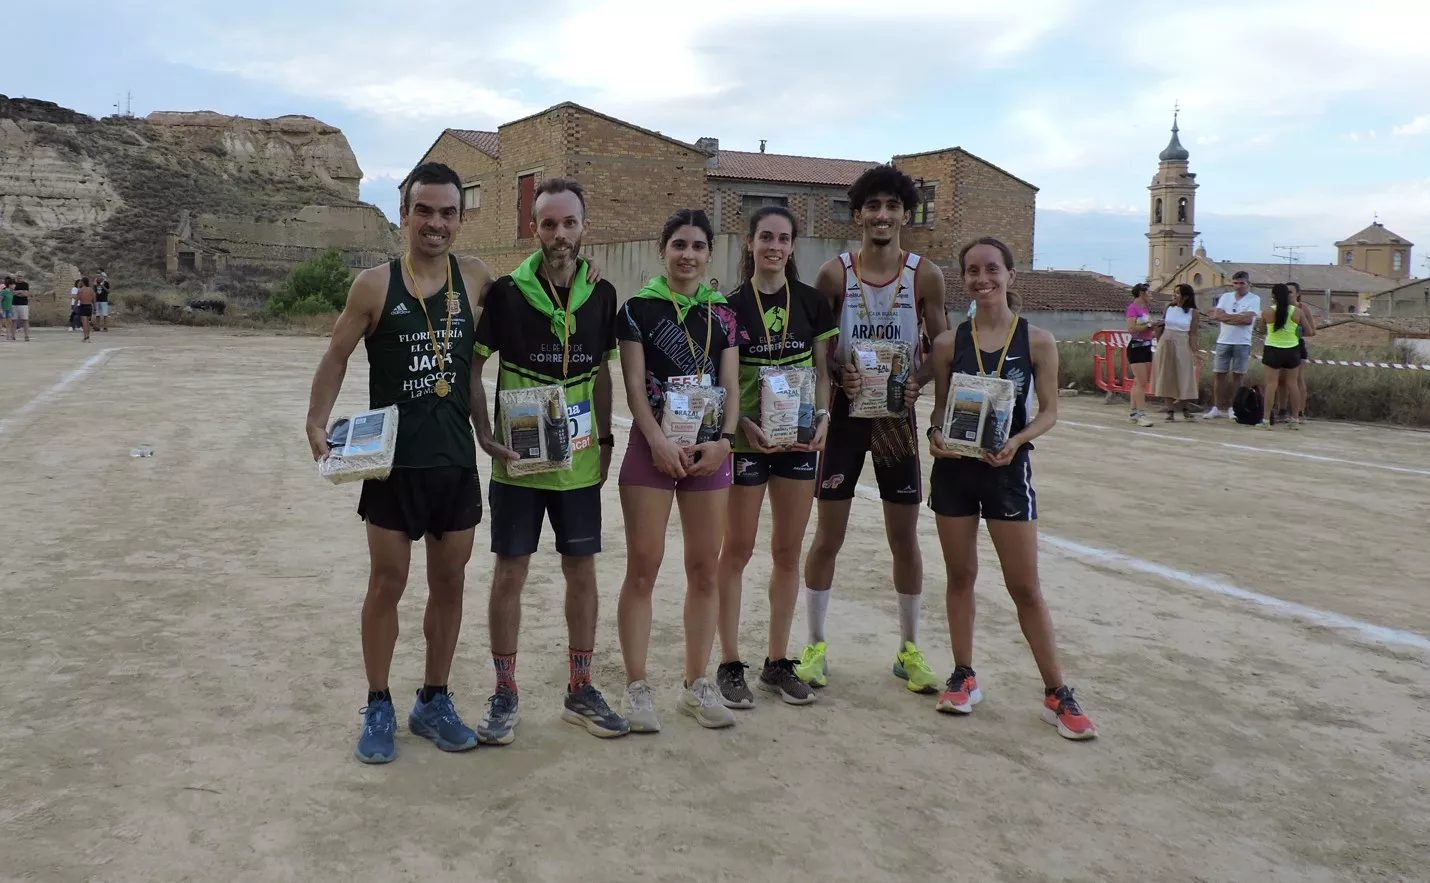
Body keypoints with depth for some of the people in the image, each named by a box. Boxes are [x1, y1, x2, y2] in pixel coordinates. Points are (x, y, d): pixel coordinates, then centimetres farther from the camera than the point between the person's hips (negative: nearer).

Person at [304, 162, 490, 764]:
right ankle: (378, 709, 21)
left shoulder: (475, 280, 2)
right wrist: (317, 425, -9)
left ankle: (433, 702, 26)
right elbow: (337, 356, 2)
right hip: (394, 460, -3)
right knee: (387, 584, 5)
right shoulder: (375, 285, -6)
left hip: (456, 459, 3)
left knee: (449, 582, 10)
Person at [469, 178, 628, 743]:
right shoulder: (505, 292, -8)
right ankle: (504, 696, 18)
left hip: (579, 462, 3)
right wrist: (484, 435, -13)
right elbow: (472, 365, -3)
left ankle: (580, 691, 23)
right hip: (517, 462, -3)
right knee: (509, 574, 3)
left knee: (582, 572, 9)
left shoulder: (600, 295, 3)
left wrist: (605, 439, 9)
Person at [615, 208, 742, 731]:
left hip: (709, 449, 4)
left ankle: (696, 685, 17)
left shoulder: (721, 313, 11)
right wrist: (658, 442, -16)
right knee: (643, 565, -3)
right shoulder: (638, 309, 1)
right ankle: (637, 688, 6)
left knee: (704, 567, 6)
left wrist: (724, 440, -9)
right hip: (652, 445, -3)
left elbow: (731, 387, 6)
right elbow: (634, 385, -5)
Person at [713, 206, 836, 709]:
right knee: (737, 550, 4)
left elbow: (822, 371, 8)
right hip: (746, 439, -3)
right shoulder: (731, 306, -2)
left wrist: (823, 418, -8)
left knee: (788, 551, 9)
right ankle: (730, 665, 14)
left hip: (799, 440, 3)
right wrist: (743, 423, -17)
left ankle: (778, 663, 21)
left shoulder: (812, 303, 5)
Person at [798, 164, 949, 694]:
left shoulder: (925, 276, -4)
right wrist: (839, 375, -21)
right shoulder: (834, 274, -6)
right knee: (828, 535, 4)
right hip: (845, 411, -1)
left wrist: (918, 381, -17)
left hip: (897, 413, 1)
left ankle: (909, 650, 24)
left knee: (905, 537, 8)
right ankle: (816, 646, 20)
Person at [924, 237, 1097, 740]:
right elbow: (939, 406, 8)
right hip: (953, 467, 2)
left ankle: (1056, 693, 14)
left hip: (1008, 469, -2)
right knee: (960, 576, 12)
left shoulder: (1037, 340, -4)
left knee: (1025, 587, 2)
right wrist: (935, 433, -13)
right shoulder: (949, 343, 1)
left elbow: (1049, 411, -2)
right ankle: (964, 677, 26)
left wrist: (1017, 439, -19)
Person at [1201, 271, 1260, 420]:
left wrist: (1226, 317, -8)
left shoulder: (1254, 299, -1)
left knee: (1237, 376, 4)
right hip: (1223, 341, 3)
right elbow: (1217, 315, -4)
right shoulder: (1225, 297, 9)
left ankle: (1232, 408, 10)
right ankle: (1217, 408, 9)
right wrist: (1239, 317, -10)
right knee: (1219, 374, 3)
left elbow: (1248, 319, -15)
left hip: (1242, 343, -3)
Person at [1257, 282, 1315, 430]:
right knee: (1292, 384, 11)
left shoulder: (1267, 312, -9)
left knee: (1271, 384, -1)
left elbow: (1262, 327, 8)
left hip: (1273, 350, -2)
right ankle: (1295, 419, 17)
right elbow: (1310, 332, 1)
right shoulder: (1298, 312, -4)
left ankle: (1266, 420, -5)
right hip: (1292, 350, 2)